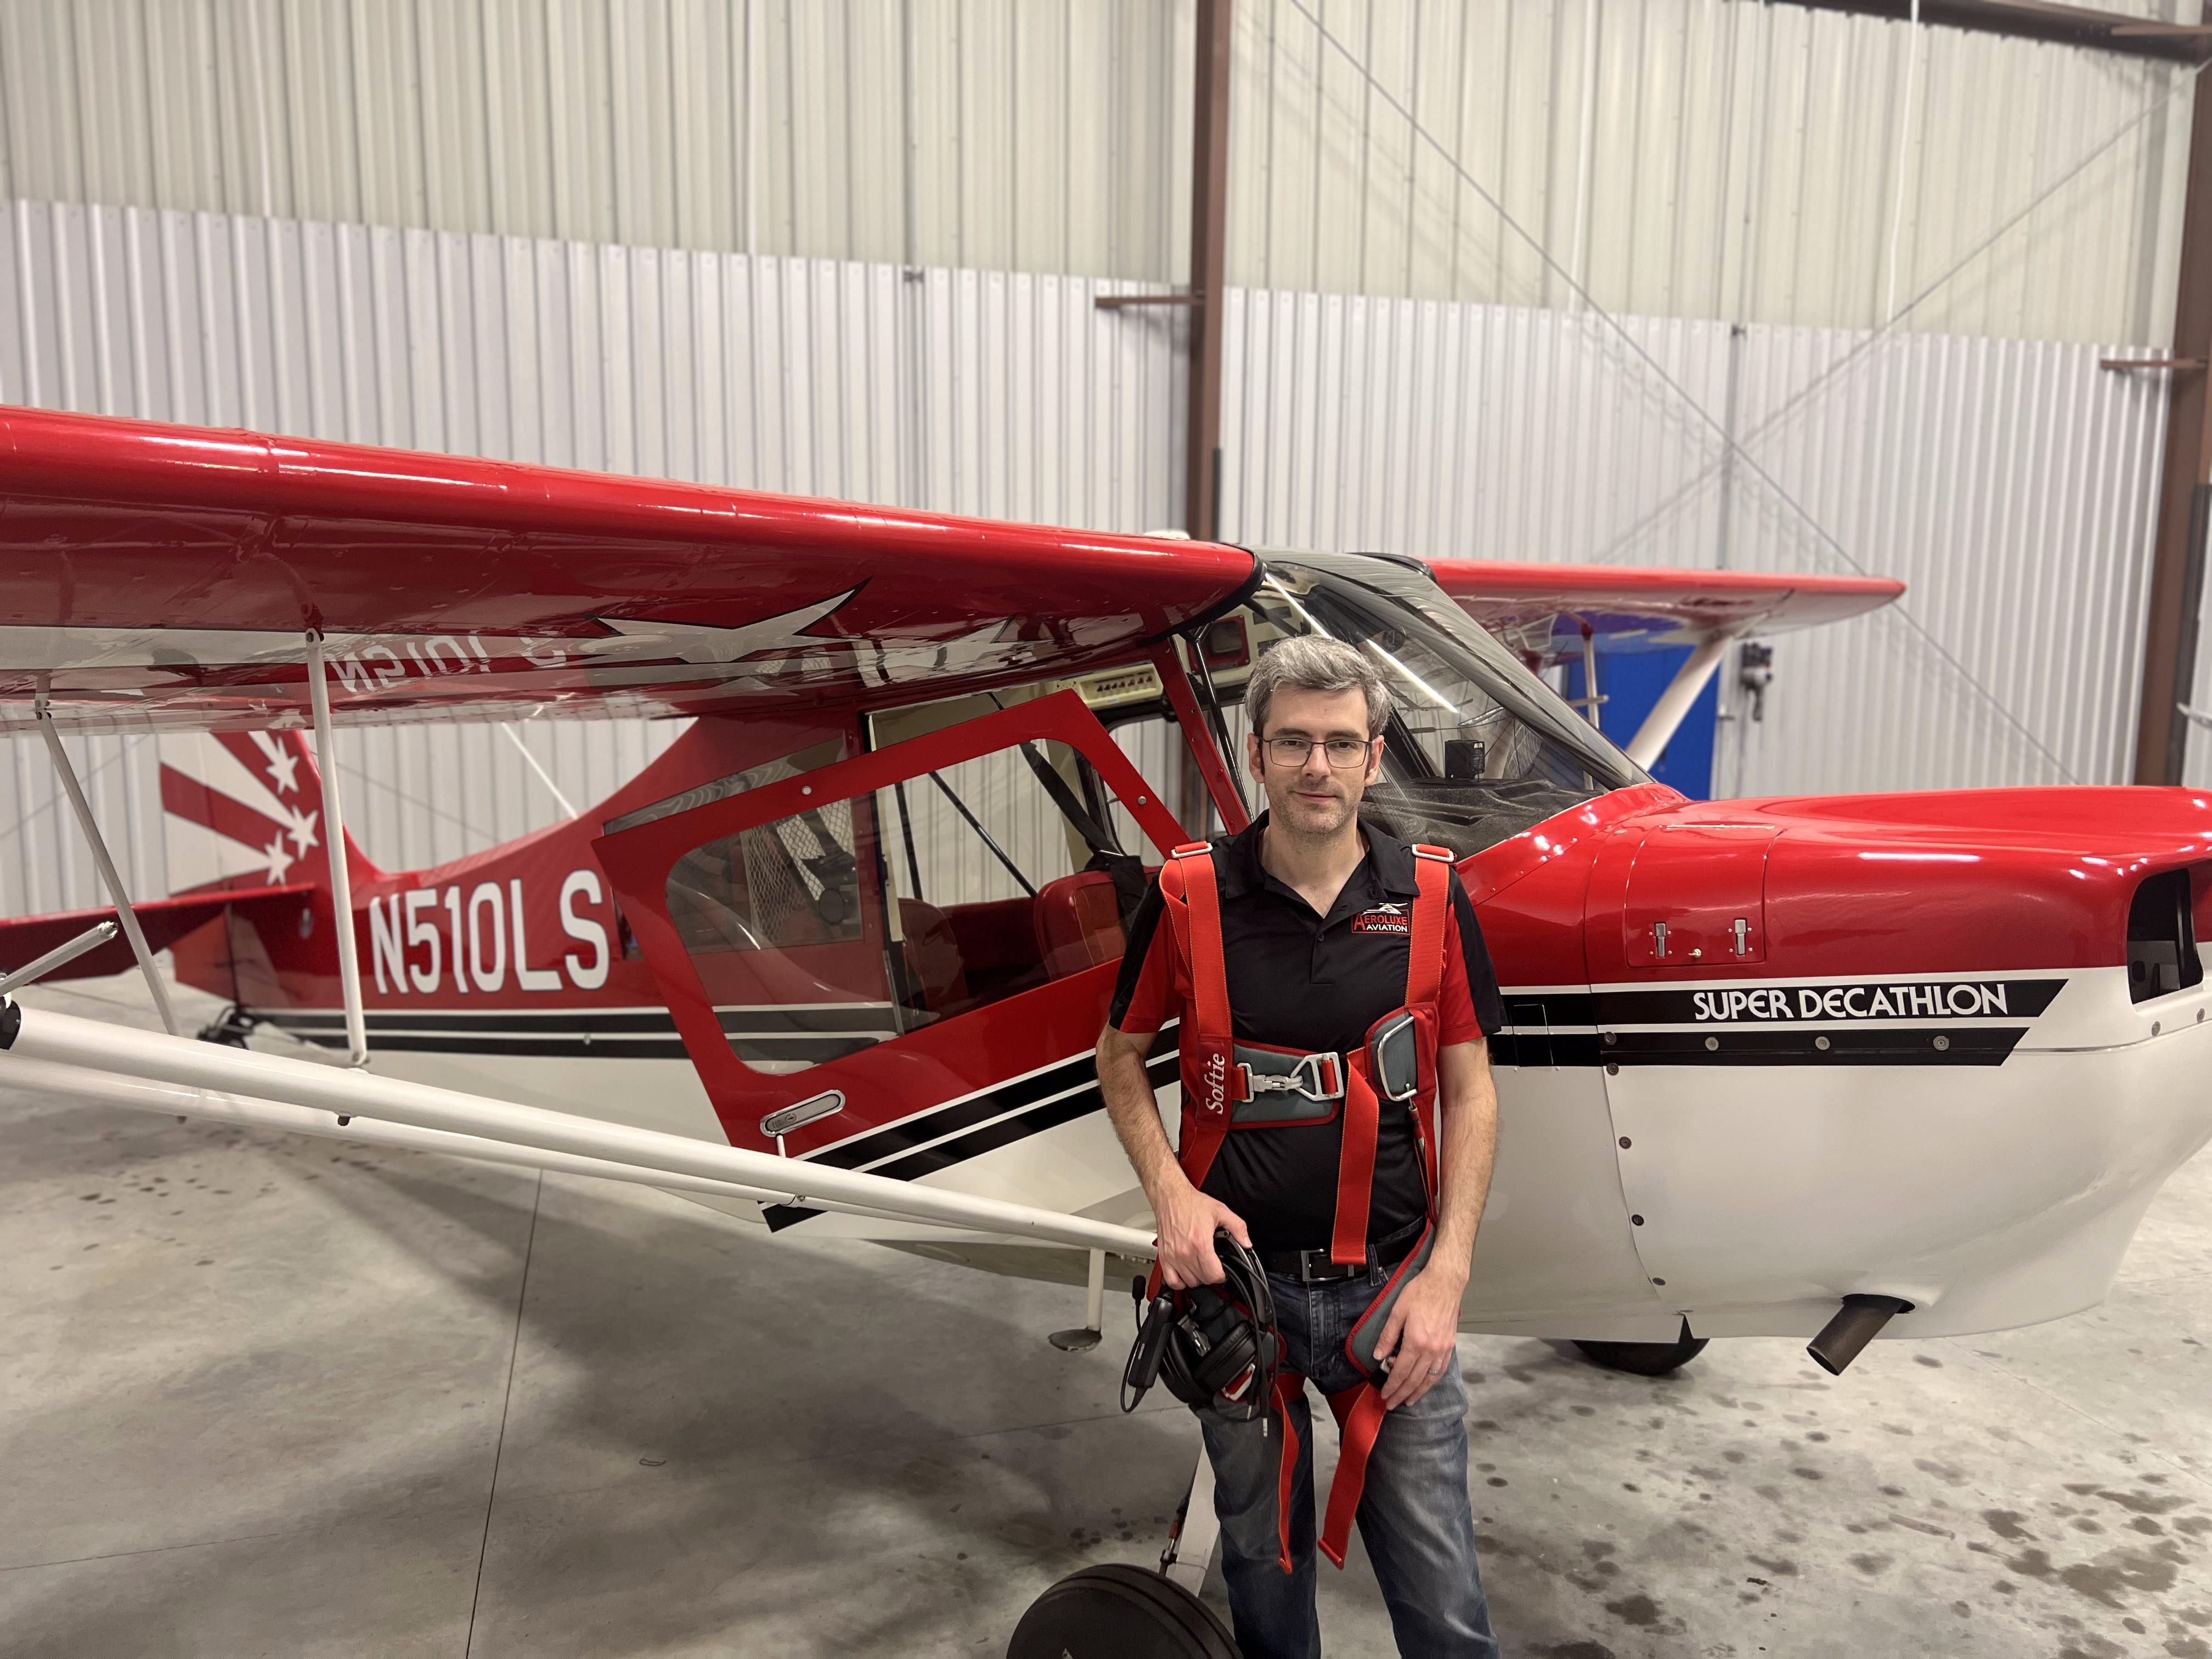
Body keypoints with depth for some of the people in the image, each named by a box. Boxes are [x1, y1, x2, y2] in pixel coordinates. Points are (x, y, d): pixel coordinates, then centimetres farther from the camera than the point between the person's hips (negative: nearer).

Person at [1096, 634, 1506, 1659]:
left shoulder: (1430, 895, -4)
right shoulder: (1189, 895, -6)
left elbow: (1469, 1091, 0)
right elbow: (1121, 1056, 6)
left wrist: (1446, 1276, -8)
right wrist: (1170, 1191, -10)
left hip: (1392, 1286, 0)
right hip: (1237, 1276, 0)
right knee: (1264, 1568, 19)